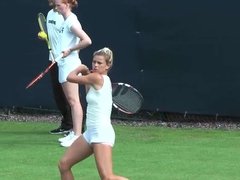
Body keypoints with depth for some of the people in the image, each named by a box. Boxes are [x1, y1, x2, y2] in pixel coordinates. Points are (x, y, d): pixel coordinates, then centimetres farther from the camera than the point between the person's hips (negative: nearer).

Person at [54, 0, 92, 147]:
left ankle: (78, 136, -13)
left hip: (70, 64, -10)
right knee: (71, 100, 13)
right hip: (64, 64, 10)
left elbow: (87, 41, -23)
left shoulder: (71, 22, -14)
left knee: (73, 100, -11)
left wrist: (70, 50, -16)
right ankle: (74, 133, 19)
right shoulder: (65, 21, 14)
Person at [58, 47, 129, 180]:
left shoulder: (97, 78, -13)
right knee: (64, 164, 11)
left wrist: (80, 69, 15)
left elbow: (70, 77, -5)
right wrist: (86, 73, 18)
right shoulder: (103, 80, 13)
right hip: (91, 133, 10)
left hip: (102, 133, -10)